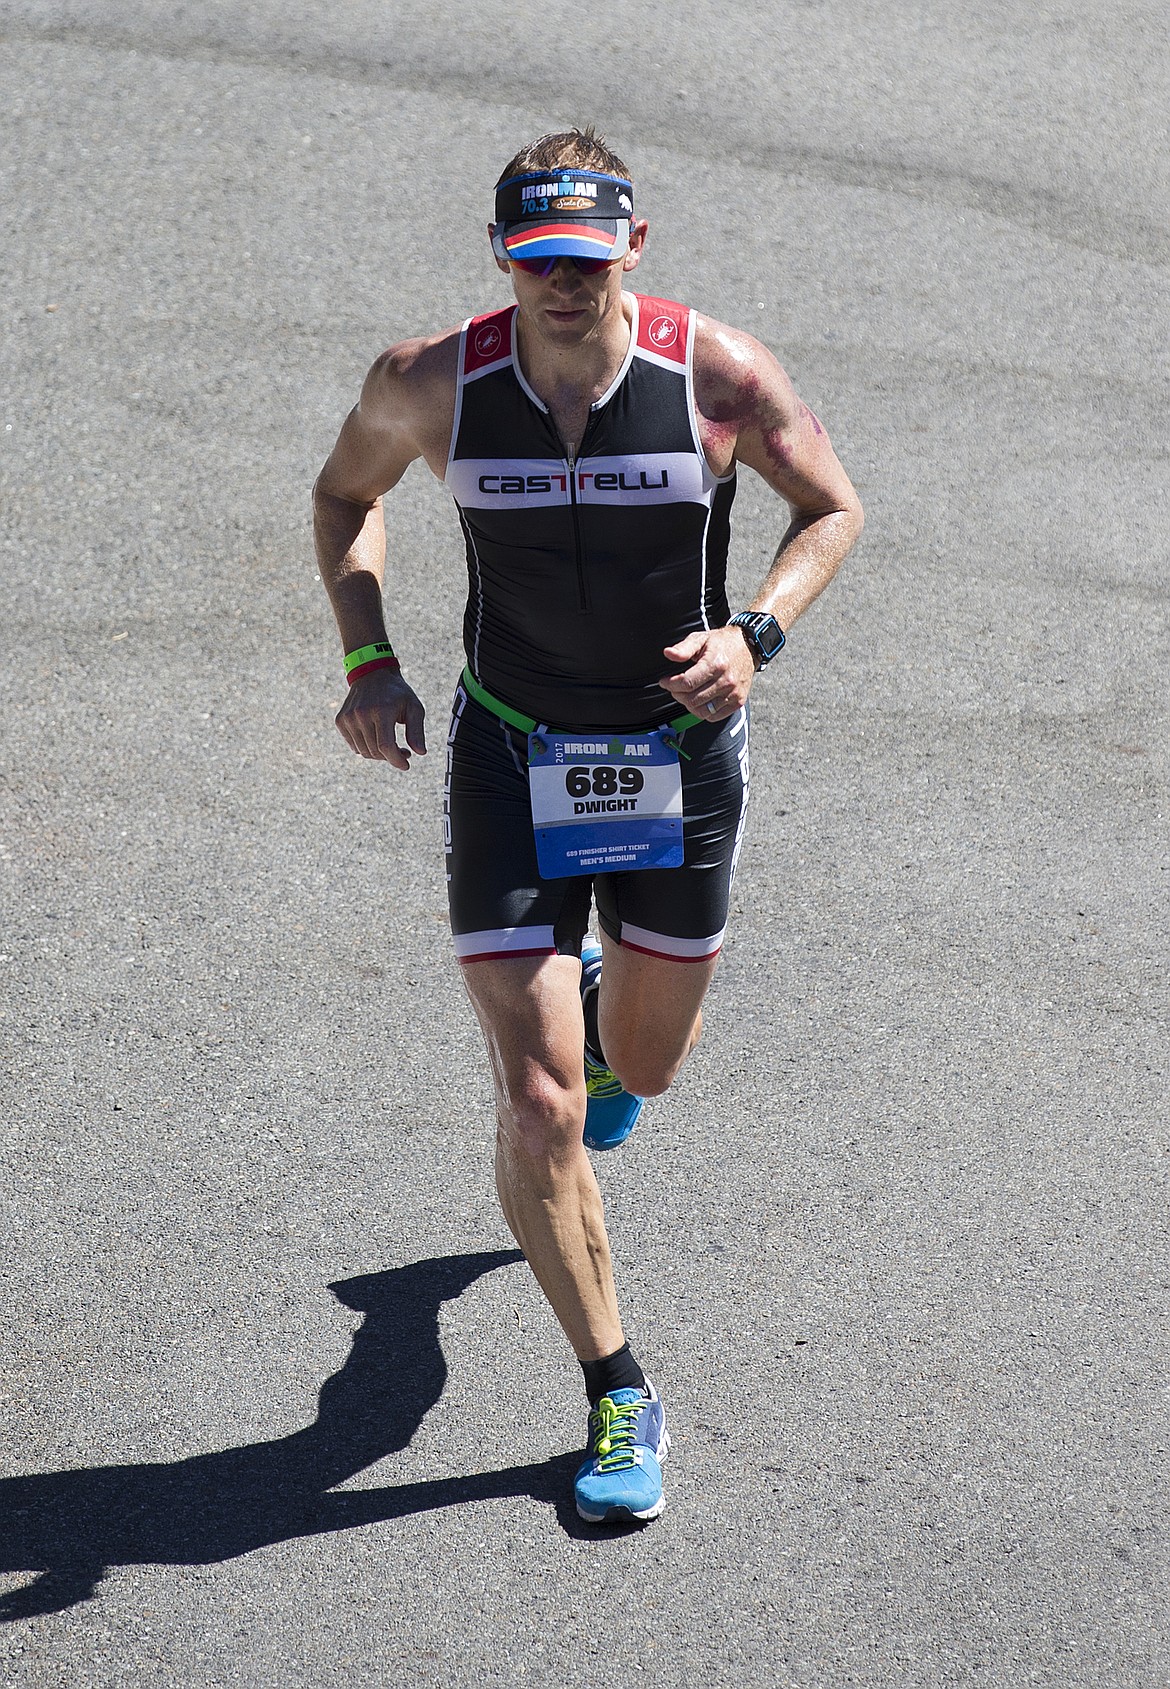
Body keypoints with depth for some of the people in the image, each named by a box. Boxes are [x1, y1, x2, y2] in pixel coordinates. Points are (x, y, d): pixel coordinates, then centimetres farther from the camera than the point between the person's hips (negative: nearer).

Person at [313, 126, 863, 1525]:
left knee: (645, 1066, 20)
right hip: (510, 757, -1)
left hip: (682, 753, 1)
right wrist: (366, 659, -6)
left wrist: (756, 632, -18)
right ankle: (618, 1397, 10)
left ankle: (608, 1005, 60)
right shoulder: (430, 385, -14)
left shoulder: (718, 374, -16)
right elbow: (345, 491, 7)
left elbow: (832, 507, -1)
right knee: (540, 1113, -8)